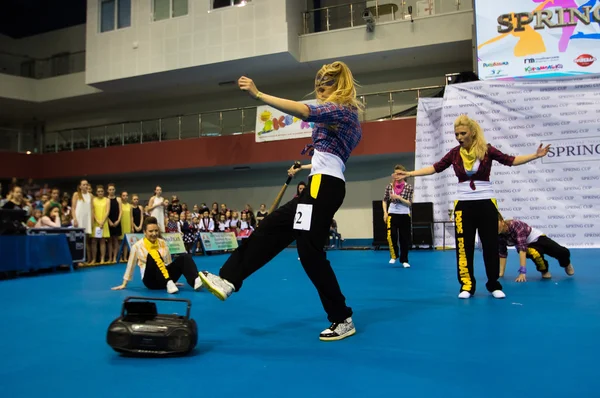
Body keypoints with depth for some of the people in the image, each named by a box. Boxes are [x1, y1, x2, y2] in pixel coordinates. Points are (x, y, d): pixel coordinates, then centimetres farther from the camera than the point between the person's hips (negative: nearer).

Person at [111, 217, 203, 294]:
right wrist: (124, 284, 14)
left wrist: (171, 279, 21)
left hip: (167, 275, 4)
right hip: (152, 280, -4)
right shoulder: (137, 246, 0)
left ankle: (195, 281, -46)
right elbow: (130, 266, 8)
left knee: (184, 257, -21)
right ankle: (168, 283, -43)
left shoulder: (163, 243, 11)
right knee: (152, 255, -33)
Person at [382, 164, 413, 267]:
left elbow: (409, 203, -6)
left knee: (405, 238, 3)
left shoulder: (409, 187, -4)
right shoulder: (389, 186, 1)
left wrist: (399, 198, -20)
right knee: (391, 235, -16)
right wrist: (385, 212, -3)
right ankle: (393, 256, 8)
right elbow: (384, 200, 8)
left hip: (404, 215, 0)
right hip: (392, 214, 0)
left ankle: (404, 260, 18)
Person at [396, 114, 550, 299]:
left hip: (486, 203, -1)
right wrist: (410, 173, 1)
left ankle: (494, 285, 20)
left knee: (490, 245, 5)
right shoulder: (455, 153, 1)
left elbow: (510, 160, 1)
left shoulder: (486, 149, -4)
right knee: (464, 246, 3)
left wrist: (535, 155, -9)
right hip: (463, 204, 2)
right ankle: (467, 286, 13)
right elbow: (435, 168, 5)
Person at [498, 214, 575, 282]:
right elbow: (502, 253, -11)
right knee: (535, 254, -33)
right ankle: (544, 270, 2)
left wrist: (522, 272, -49)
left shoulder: (515, 225, -39)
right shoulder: (500, 236, -22)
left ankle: (566, 264, 39)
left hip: (536, 237, -2)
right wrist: (501, 272, -15)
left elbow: (522, 248, -44)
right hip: (528, 245, 2)